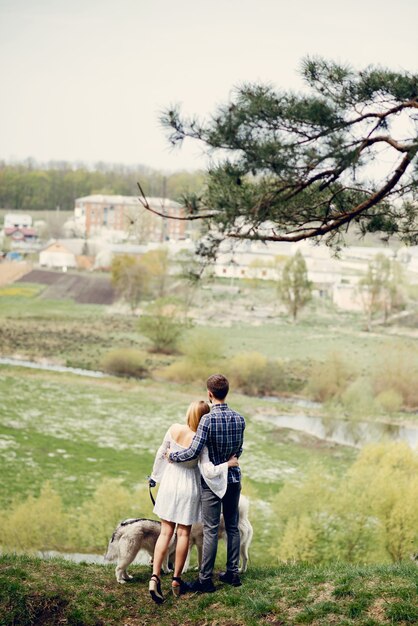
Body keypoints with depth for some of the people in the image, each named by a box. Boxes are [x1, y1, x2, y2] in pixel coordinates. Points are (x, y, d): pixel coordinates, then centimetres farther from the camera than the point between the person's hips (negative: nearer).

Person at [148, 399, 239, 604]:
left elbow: (161, 454, 3)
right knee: (183, 533, 11)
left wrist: (155, 475, 19)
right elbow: (209, 472, -20)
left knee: (166, 532, 7)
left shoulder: (174, 429, -10)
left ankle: (155, 576, -7)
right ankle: (177, 579, 19)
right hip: (188, 486, -3)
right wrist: (228, 464, -6)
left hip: (169, 482, 3)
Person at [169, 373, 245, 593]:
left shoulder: (208, 419, -18)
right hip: (234, 478, 6)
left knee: (211, 530, -2)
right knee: (232, 526, 13)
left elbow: (193, 452, -21)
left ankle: (205, 579, 3)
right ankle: (233, 573, 21)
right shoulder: (239, 419, 0)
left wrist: (172, 456, -4)